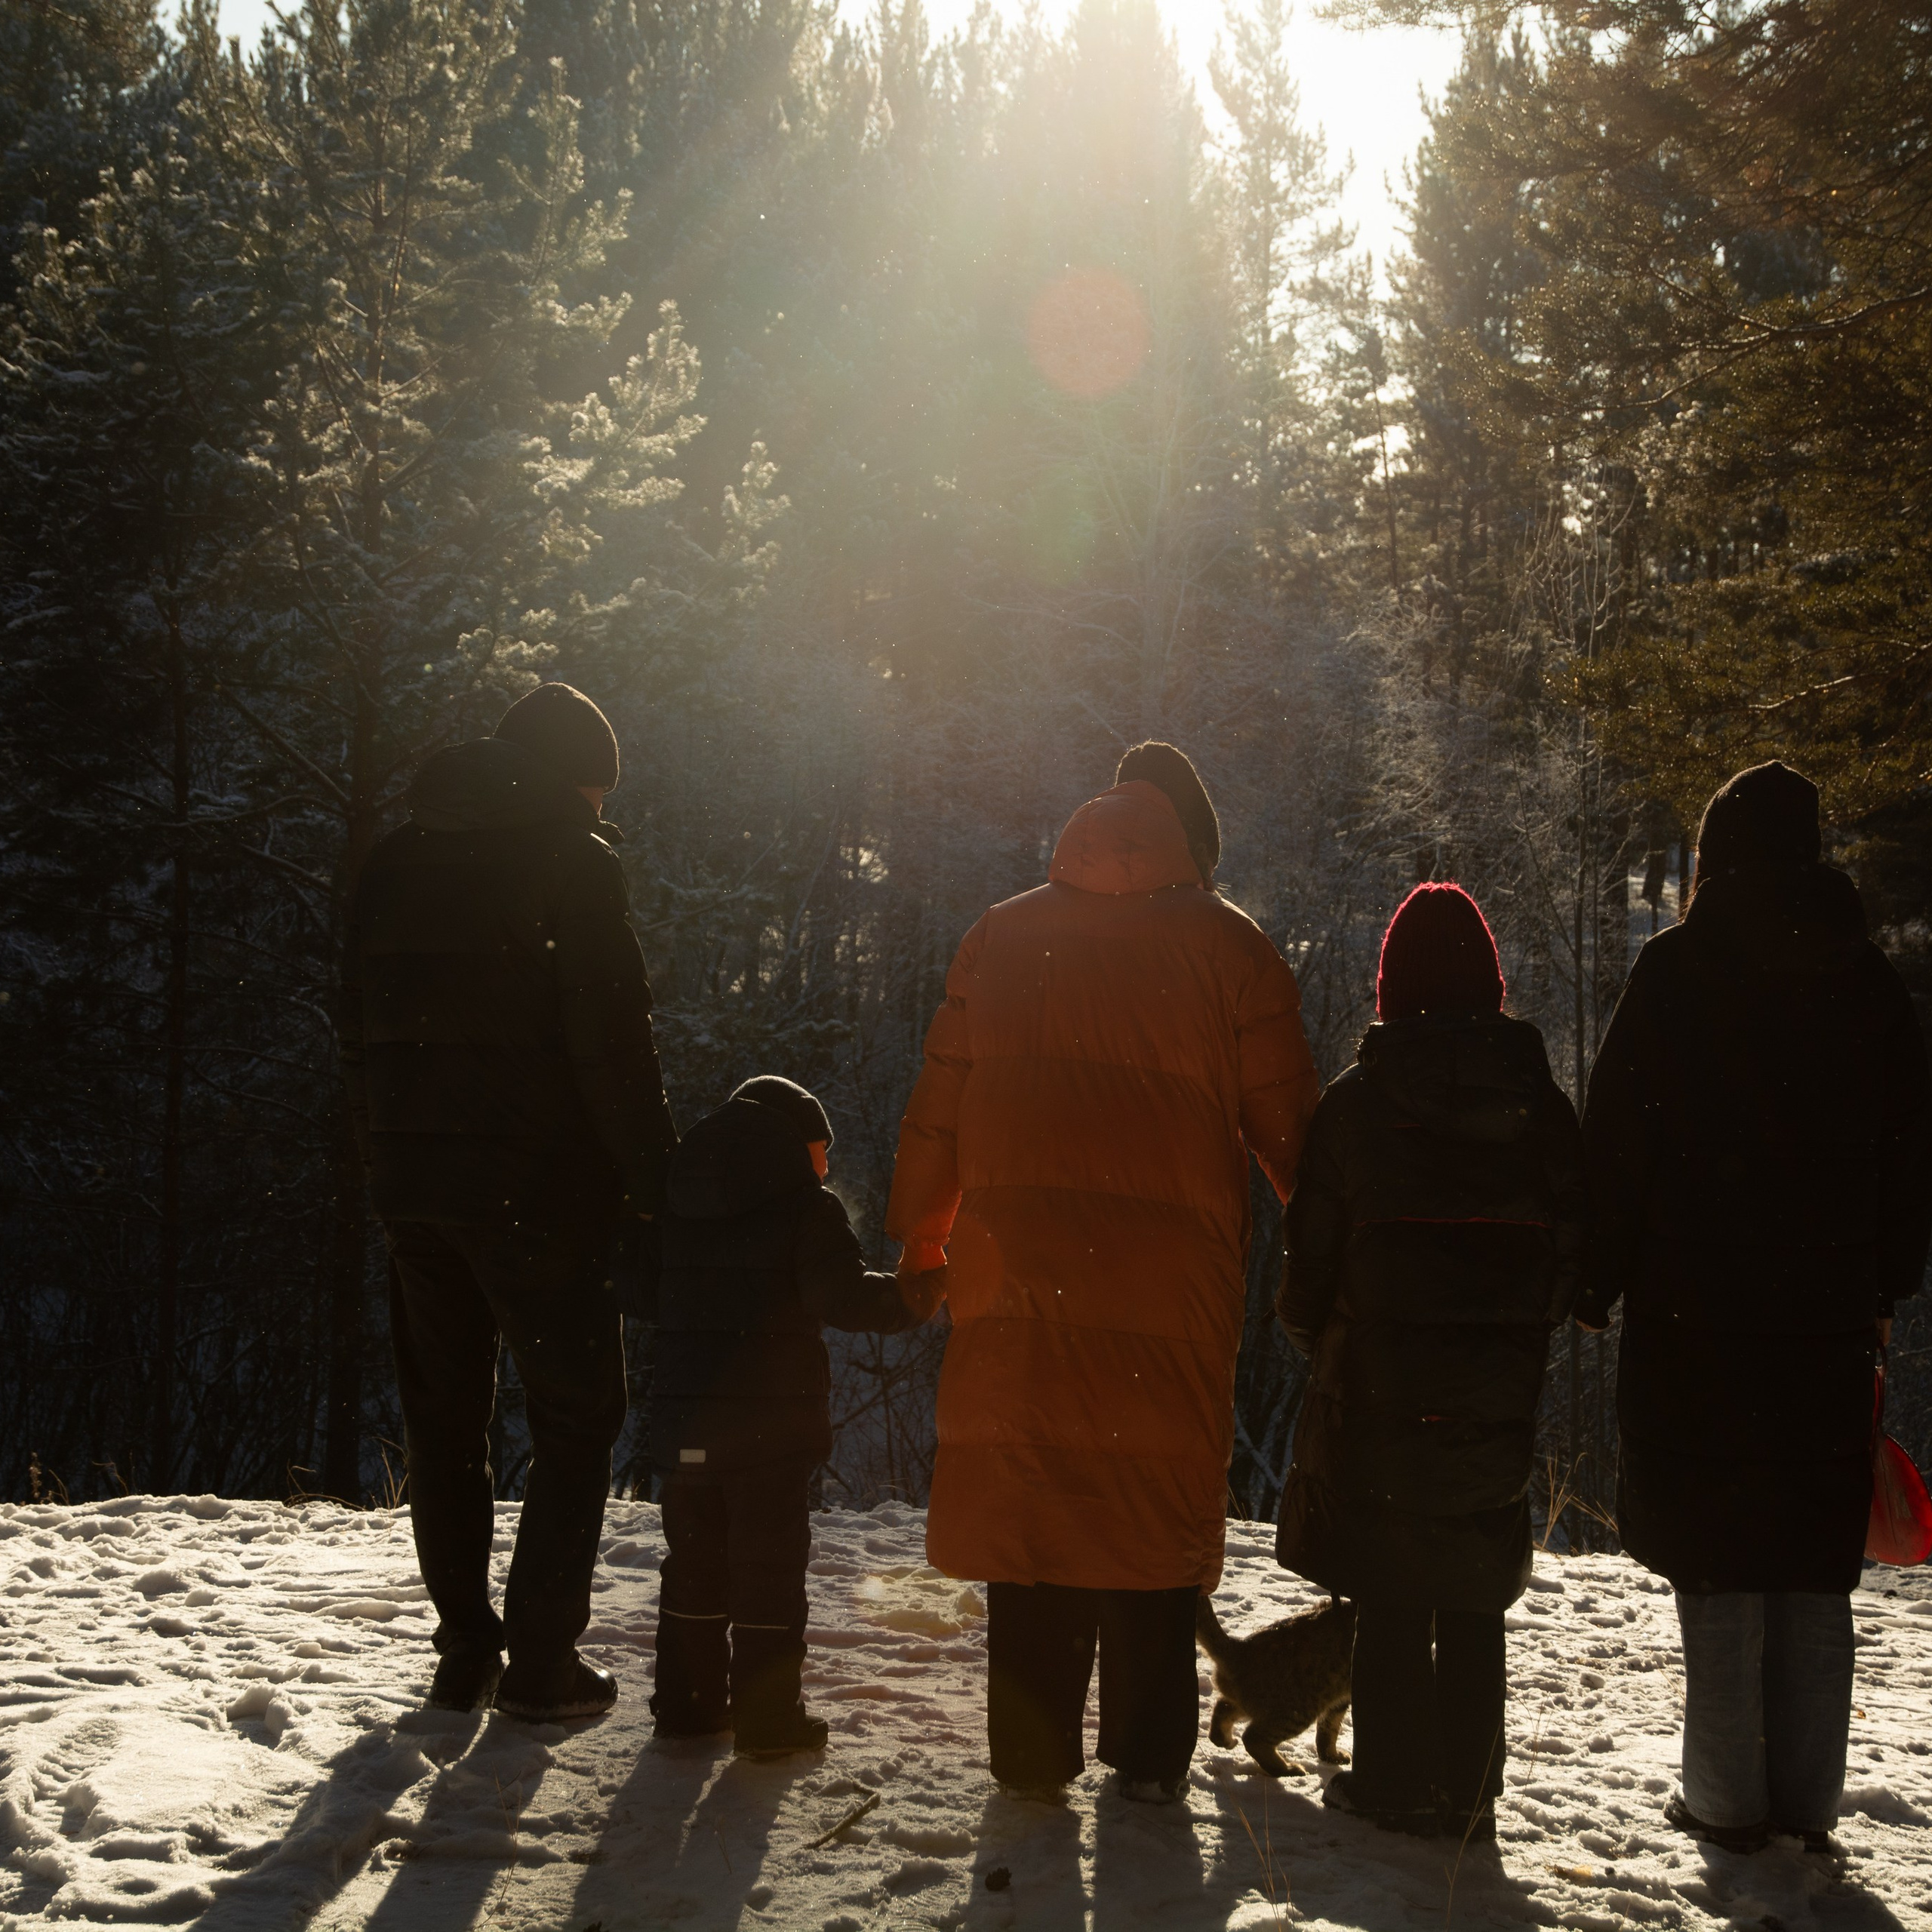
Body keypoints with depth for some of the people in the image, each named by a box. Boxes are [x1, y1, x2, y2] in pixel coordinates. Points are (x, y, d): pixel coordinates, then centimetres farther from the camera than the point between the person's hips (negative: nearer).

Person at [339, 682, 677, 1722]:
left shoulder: (396, 861, 13)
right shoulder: (572, 863, -6)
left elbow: (358, 1033, 15)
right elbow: (610, 1043, -13)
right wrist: (656, 1177, -8)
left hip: (410, 1179, 6)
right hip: (533, 1186, -6)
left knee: (443, 1418, 14)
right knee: (575, 1411, 5)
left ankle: (463, 1649, 15)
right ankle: (541, 1657, 1)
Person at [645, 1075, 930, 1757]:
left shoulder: (677, 1202, 12)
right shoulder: (809, 1207, -7)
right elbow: (842, 1296, -17)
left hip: (682, 1417, 6)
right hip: (771, 1419, -5)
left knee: (694, 1559, 15)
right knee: (768, 1562, 0)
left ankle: (687, 1702, 21)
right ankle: (767, 1718, 0)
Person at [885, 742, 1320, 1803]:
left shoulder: (1000, 936, 12)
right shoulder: (1227, 948, 4)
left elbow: (939, 1106, 12)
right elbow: (1285, 1122, 3)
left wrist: (919, 1240, 20)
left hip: (1012, 1273, 2)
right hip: (1170, 1279, -2)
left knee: (1025, 1489, 6)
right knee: (1159, 1498, 6)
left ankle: (1031, 1754, 8)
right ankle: (1147, 1754, 9)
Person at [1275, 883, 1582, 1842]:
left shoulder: (1357, 1103, -6)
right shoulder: (1542, 1104, 0)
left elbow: (1313, 1243, -2)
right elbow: (1572, 1246, 4)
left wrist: (1315, 1333, 16)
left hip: (1379, 1378, -2)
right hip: (1498, 1388, 2)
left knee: (1389, 1594, 6)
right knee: (1474, 1599, 10)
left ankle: (1394, 1787, 8)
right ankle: (1467, 1793, 12)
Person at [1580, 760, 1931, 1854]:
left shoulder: (1679, 974, -5)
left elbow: (1619, 1142, -7)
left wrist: (1597, 1282, 0)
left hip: (1694, 1312, -4)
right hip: (1831, 1315, 4)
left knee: (1716, 1559, 2)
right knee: (1817, 1567, 9)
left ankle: (1728, 1798, 3)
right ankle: (1808, 1802, 11)